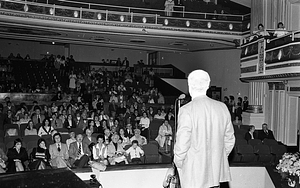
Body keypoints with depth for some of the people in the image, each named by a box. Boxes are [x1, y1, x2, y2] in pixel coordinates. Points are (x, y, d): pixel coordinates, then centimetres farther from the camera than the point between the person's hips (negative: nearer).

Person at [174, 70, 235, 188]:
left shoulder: (186, 110, -16)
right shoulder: (222, 107, 0)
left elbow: (182, 144, -16)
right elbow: (229, 139, 7)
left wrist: (178, 163, 1)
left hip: (193, 175, -5)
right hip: (217, 172, 5)